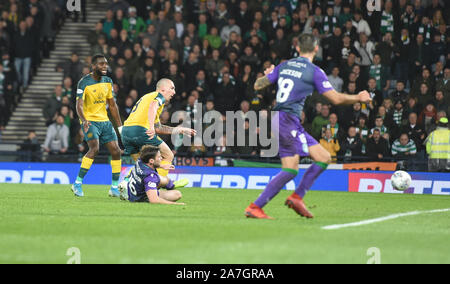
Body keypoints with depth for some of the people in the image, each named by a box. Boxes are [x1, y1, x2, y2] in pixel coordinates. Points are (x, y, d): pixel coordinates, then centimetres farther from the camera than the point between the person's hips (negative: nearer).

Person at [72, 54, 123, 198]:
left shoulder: (108, 81, 7)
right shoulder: (84, 83, -13)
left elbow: (112, 105, 15)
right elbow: (79, 105, -22)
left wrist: (120, 126, 13)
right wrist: (84, 120, -41)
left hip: (105, 121, 6)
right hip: (90, 121, -6)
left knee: (116, 151, -1)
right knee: (94, 148, -26)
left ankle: (115, 188, 10)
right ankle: (77, 183, -18)